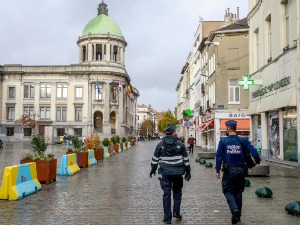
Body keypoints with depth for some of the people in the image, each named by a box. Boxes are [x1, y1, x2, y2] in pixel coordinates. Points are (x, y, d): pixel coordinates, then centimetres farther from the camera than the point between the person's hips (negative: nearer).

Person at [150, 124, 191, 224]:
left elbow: (155, 159, 7)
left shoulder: (160, 144, 1)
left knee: (166, 194, 5)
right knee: (177, 192, 18)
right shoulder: (180, 144, 0)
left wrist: (153, 169, 21)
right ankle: (176, 212, 9)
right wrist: (188, 172, 13)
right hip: (178, 172, 0)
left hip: (165, 172, 0)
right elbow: (186, 159, 4)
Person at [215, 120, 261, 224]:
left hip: (229, 170, -3)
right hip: (241, 170, 3)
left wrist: (217, 170, 1)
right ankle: (238, 215, 23)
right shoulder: (243, 141, -1)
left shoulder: (223, 142, -5)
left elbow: (219, 157, -5)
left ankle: (235, 209, -16)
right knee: (238, 192, 16)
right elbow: (253, 152, -8)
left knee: (228, 191, 8)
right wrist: (257, 162, 8)